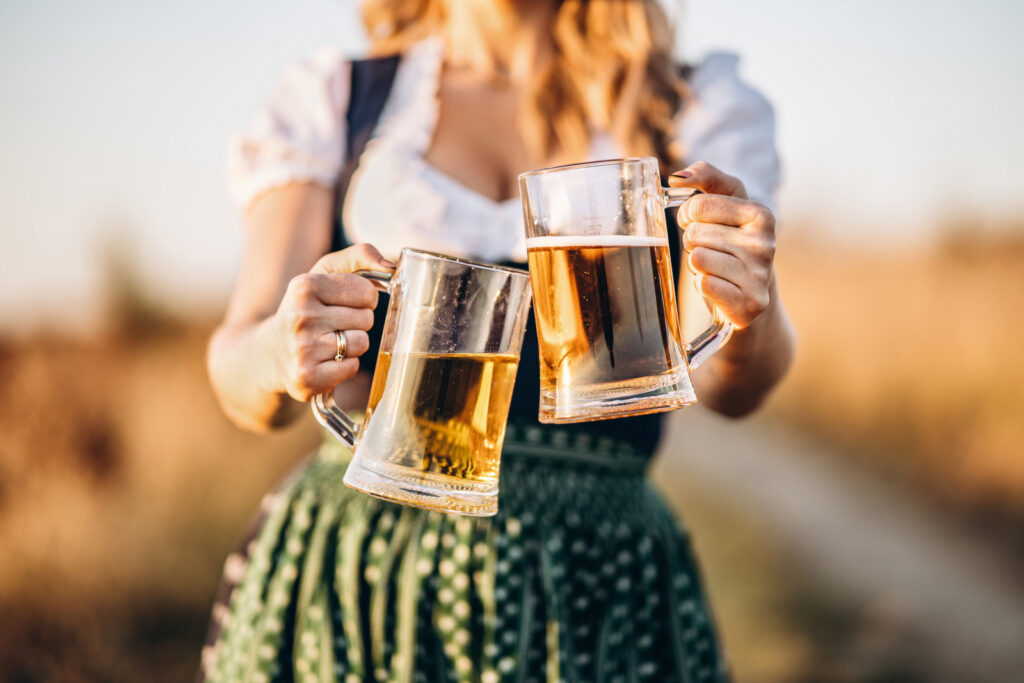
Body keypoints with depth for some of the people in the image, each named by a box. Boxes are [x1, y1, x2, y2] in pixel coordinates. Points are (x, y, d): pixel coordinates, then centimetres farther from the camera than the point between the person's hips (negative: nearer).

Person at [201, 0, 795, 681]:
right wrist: (279, 354, -28)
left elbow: (727, 386, -7)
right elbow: (241, 384, -4)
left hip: (602, 581, 0)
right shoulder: (325, 101, 7)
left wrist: (751, 325, -31)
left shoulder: (704, 107, 7)